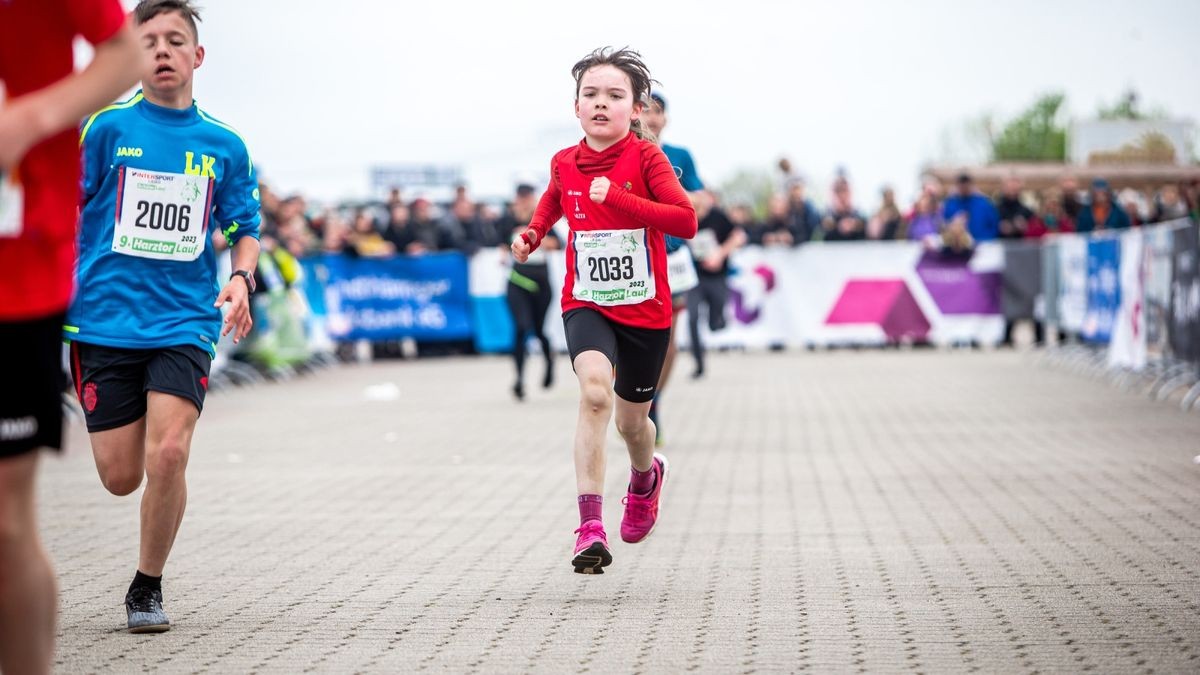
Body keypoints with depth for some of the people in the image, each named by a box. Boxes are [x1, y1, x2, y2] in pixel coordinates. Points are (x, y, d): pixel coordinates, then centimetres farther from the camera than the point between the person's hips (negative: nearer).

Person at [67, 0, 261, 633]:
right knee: (121, 476, 0)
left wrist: (240, 278, -7)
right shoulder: (107, 127, -1)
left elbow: (245, 229, 13)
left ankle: (147, 586, 5)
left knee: (167, 457, -17)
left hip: (185, 322, 1)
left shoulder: (224, 145, 5)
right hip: (105, 320, 0)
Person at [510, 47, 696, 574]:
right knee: (595, 388, -27)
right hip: (586, 303, 1)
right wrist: (531, 235, 6)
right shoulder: (564, 164, 0)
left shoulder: (645, 157, -12)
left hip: (645, 308, -1)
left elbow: (686, 222, -24)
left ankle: (646, 476, 52)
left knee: (631, 420, 13)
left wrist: (617, 197, -30)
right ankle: (590, 526, -29)